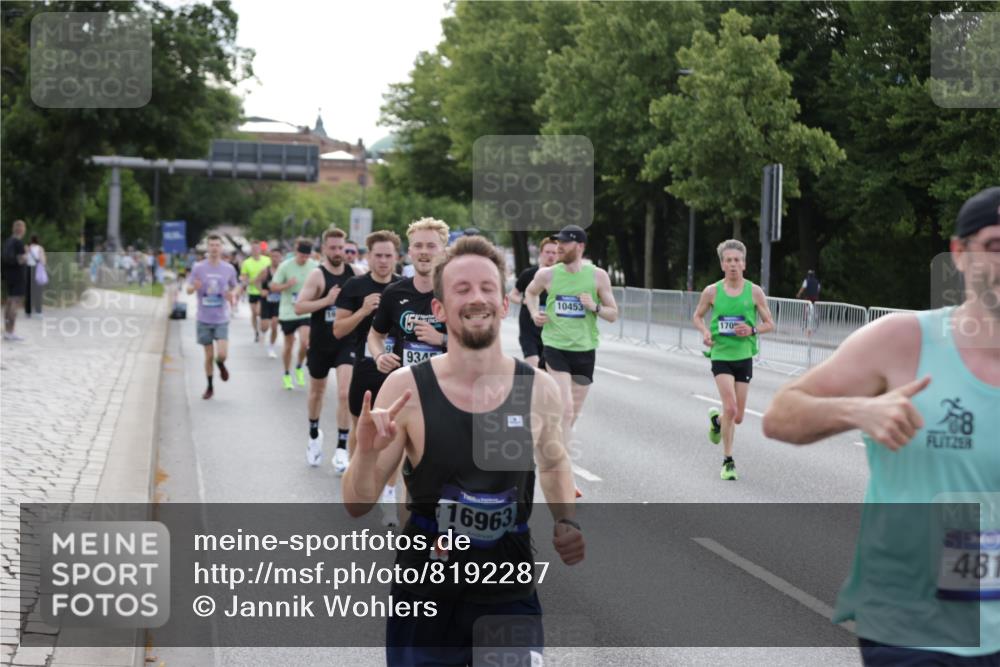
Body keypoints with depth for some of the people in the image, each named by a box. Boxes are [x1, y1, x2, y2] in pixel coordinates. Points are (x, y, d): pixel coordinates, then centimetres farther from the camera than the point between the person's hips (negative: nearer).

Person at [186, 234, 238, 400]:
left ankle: (221, 365, 22)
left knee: (221, 354, -14)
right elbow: (189, 289, 3)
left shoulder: (229, 268, 0)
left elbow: (234, 287, 15)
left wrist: (232, 296, -8)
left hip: (221, 319, 0)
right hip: (204, 319, 0)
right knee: (209, 356, 6)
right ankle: (209, 387, 24)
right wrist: (194, 287, -21)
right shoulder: (198, 268, -2)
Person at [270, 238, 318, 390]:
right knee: (289, 345, 10)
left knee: (305, 342, -15)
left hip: (306, 312, 1)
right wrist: (287, 285, -22)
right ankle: (287, 374, 30)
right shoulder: (285, 266, -10)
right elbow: (273, 286, -6)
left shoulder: (315, 266, -4)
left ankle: (299, 368, 13)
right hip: (288, 312, -1)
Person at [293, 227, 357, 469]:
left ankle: (341, 449, -6)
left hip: (346, 342, 1)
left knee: (345, 393, -12)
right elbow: (299, 307, -18)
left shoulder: (354, 273, -1)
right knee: (317, 391, 17)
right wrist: (327, 300, -27)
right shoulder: (318, 275, -11)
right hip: (321, 342, -1)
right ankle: (314, 435, 41)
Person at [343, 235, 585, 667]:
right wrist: (367, 452, -26)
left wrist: (567, 521, -1)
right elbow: (358, 506, -6)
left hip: (512, 600, 2)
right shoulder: (406, 388, -12)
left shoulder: (539, 390, -5)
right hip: (424, 602, -2)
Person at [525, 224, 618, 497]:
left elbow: (613, 314, 2)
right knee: (565, 409, -15)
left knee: (573, 414, 12)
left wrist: (594, 307, -17)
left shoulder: (598, 276, -3)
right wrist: (534, 313, 1)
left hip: (584, 349, 2)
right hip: (555, 347, -2)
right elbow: (530, 292, 20)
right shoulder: (547, 274, -2)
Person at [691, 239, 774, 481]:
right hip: (720, 355, -2)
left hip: (744, 356, 2)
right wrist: (705, 331, -8)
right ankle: (728, 461, -3)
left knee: (737, 417, 7)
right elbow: (697, 316, 12)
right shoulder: (712, 291, -3)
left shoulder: (754, 292, -2)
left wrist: (752, 330, -15)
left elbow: (770, 323, 5)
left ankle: (716, 420, 44)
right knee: (730, 408, -18)